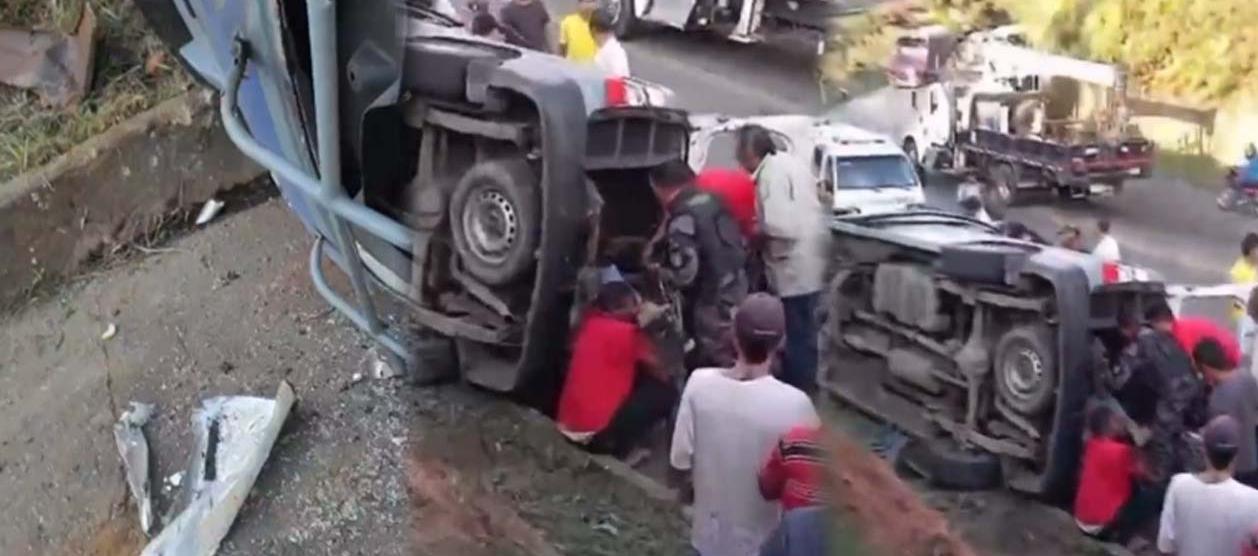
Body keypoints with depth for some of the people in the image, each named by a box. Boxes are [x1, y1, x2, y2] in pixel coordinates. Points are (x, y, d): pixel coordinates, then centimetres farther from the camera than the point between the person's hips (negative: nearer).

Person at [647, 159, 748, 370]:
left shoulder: (683, 218, -17)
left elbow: (685, 274, -22)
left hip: (712, 309, -9)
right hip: (737, 299, 9)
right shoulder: (715, 202, 9)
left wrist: (659, 271, -1)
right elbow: (742, 251, 16)